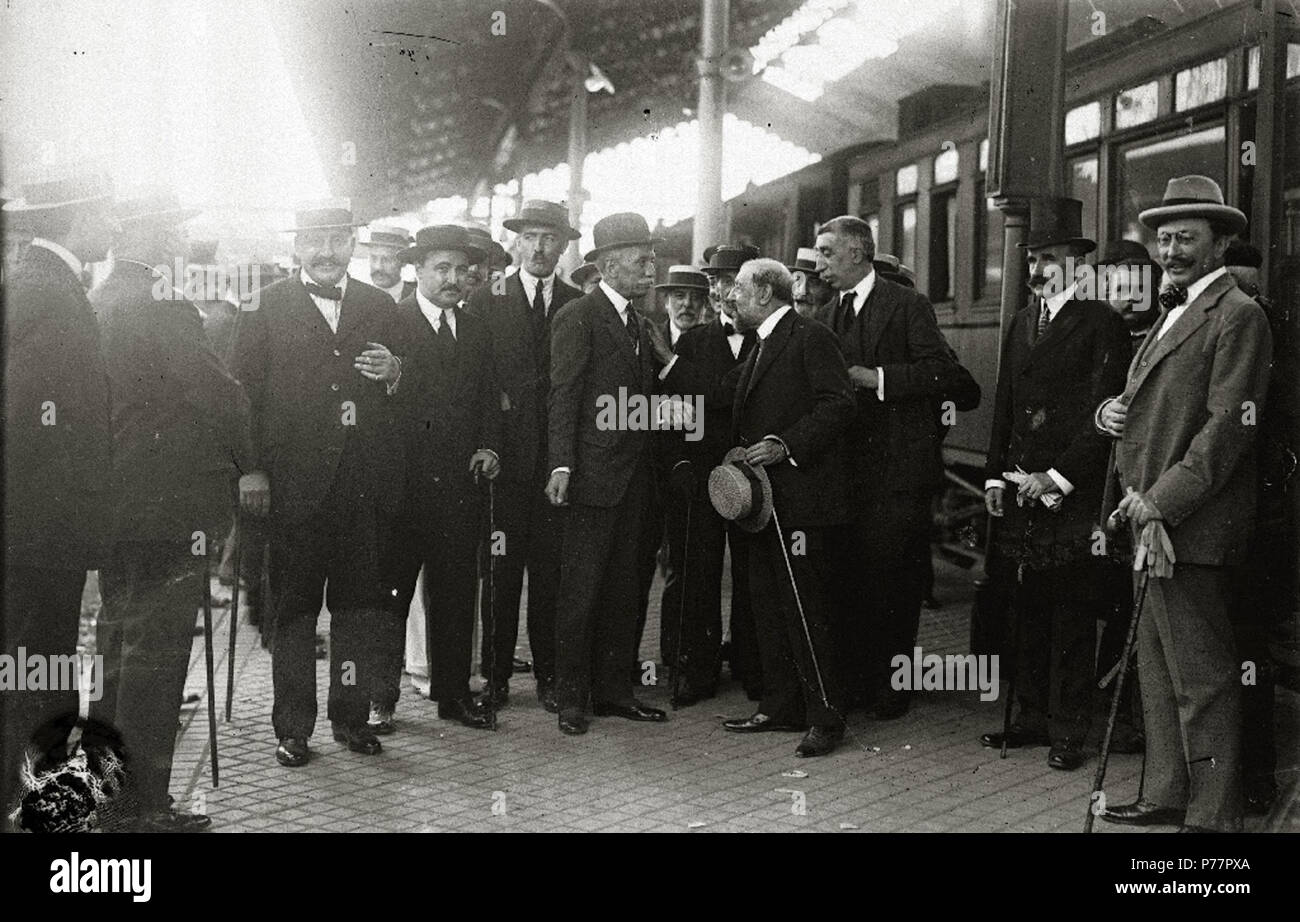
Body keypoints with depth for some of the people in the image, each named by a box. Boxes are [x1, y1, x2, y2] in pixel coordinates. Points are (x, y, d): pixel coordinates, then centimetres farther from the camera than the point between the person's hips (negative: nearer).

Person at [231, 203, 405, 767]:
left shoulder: (379, 307, 13)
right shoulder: (267, 308, 4)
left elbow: (401, 399, 17)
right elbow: (244, 392, 0)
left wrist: (393, 375, -6)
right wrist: (251, 469, -8)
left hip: (365, 484, 3)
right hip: (296, 482, -2)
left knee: (360, 605, 7)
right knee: (294, 609, 4)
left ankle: (352, 716, 20)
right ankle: (293, 729, 13)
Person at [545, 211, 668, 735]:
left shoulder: (637, 322, 18)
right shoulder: (577, 318, -7)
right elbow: (563, 396, -12)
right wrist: (561, 464, -18)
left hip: (634, 476, 8)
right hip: (594, 474, -8)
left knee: (622, 587, 11)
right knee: (581, 588, -3)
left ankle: (613, 690, 18)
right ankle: (571, 696, 5)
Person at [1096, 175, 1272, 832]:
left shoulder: (1237, 316, -9)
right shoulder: (1170, 315, 20)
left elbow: (1230, 426, -17)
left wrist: (1162, 501, -20)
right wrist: (1112, 411, 1)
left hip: (1191, 525, -9)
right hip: (1149, 518, 9)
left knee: (1202, 679, -3)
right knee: (1158, 670, 15)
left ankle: (1212, 815, 6)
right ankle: (1167, 795, 25)